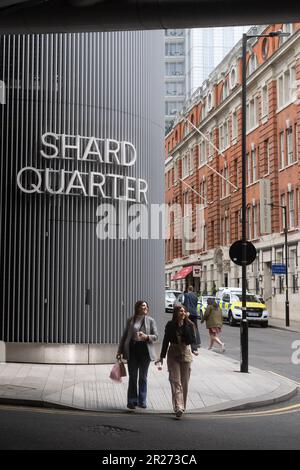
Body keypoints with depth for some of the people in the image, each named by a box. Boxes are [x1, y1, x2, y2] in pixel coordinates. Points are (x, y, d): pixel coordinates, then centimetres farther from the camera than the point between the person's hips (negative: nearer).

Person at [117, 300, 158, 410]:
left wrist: (146, 337, -17)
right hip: (132, 350, 0)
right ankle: (132, 401, 9)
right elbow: (124, 336, 12)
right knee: (132, 377, 3)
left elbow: (156, 336, 3)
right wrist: (120, 350, 9)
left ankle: (142, 401, 13)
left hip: (145, 350, 0)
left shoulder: (150, 320, 4)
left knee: (143, 377, 6)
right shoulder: (130, 320, 6)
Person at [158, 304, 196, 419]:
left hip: (186, 354, 1)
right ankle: (178, 407, -16)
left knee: (184, 382, 7)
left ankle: (182, 406, 22)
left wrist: (185, 326, -14)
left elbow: (192, 340, -7)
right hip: (173, 354, -1)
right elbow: (166, 340, 5)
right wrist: (162, 356, 6)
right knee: (175, 381, -9)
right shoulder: (170, 325, -1)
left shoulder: (189, 325, 0)